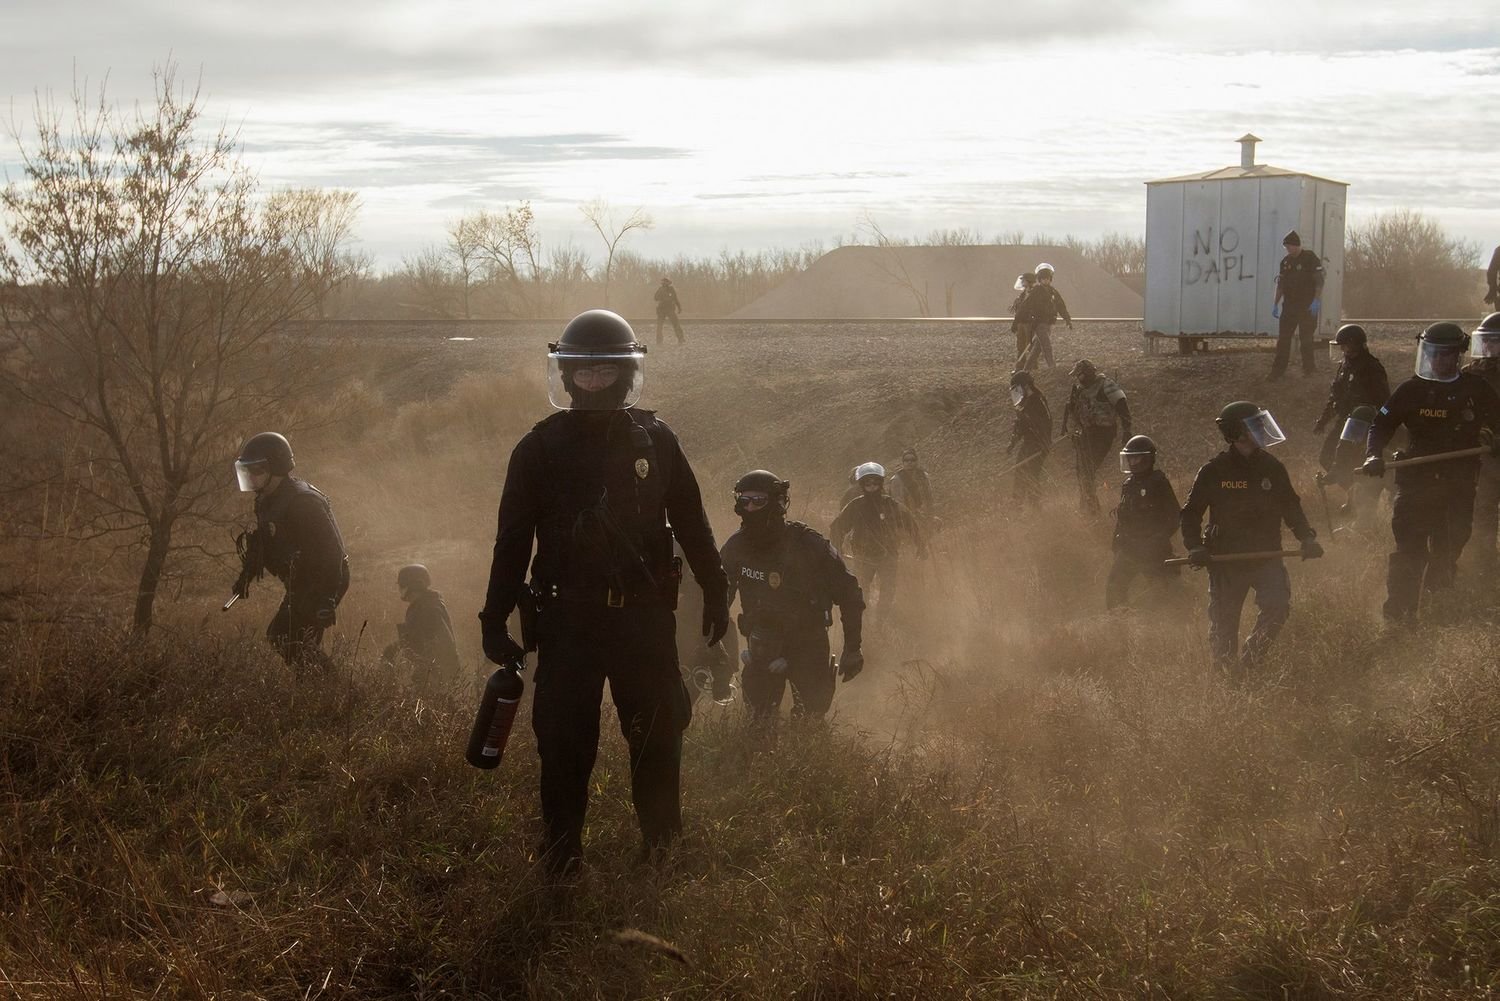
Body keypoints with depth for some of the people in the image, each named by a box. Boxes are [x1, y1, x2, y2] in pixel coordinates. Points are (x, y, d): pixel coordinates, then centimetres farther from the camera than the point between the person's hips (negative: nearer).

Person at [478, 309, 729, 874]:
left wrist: (716, 593, 12)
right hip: (567, 616, -1)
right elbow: (513, 539, 3)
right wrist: (495, 617, 0)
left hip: (645, 615, 1)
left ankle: (660, 840, 19)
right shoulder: (541, 447, 0)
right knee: (565, 737, 1)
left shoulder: (655, 441, 4)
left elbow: (691, 523, 11)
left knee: (658, 731, 4)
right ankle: (561, 848, 14)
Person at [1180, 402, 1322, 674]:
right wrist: (1194, 547, -14)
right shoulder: (1213, 471, -6)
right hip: (1225, 559, -2)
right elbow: (1191, 512, 2)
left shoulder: (1272, 467, 3)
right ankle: (1229, 677, 29)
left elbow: (1291, 507, 14)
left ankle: (1250, 660, -1)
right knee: (1223, 628, 6)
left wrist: (1306, 537, -1)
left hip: (1266, 555, 2)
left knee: (1278, 606, -21)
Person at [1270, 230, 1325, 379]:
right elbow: (1280, 284, 16)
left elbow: (1319, 281, -11)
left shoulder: (1310, 258, -8)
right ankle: (1278, 369, 3)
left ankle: (1309, 367, 13)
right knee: (1283, 338, 1)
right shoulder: (1285, 261, 10)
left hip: (1307, 306, -5)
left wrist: (1316, 301, -19)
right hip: (1289, 305, 5)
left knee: (1306, 338, 0)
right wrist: (1275, 304, 12)